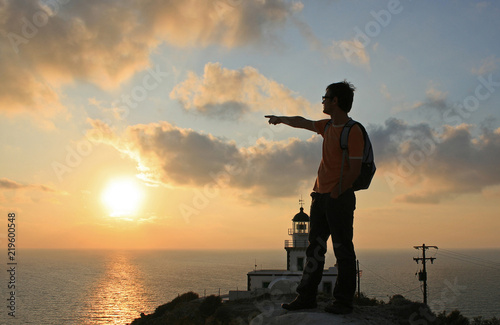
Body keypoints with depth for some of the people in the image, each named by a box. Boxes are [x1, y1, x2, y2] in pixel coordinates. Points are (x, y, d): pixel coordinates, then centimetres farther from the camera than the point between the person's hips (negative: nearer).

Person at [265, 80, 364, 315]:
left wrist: (336, 194, -16)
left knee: (343, 250, -4)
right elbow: (302, 122, 33)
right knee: (315, 248, 7)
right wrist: (280, 119, 46)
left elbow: (354, 170, -15)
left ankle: (344, 301, 0)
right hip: (320, 196, 8)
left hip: (340, 198, -8)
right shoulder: (328, 126, 15)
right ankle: (307, 297, 10)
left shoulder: (353, 131, -11)